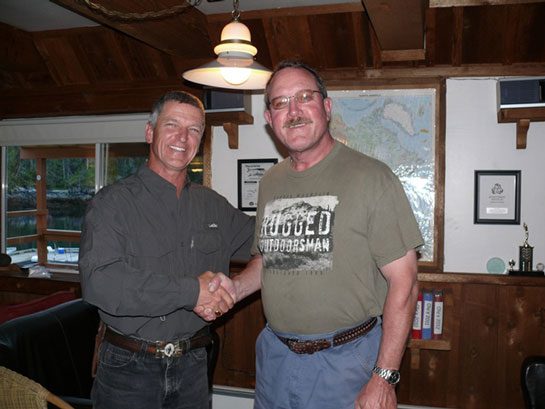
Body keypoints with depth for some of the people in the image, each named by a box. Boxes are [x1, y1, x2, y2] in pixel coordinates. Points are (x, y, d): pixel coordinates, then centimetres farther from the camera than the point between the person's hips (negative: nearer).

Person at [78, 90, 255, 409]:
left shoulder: (212, 205, 6)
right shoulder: (114, 202, -11)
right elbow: (99, 281, -25)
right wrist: (190, 291, -25)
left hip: (192, 365, 4)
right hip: (129, 369, -4)